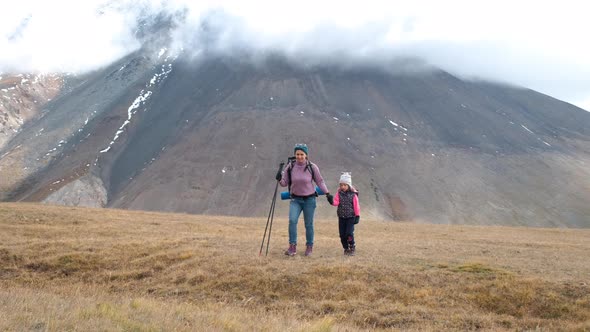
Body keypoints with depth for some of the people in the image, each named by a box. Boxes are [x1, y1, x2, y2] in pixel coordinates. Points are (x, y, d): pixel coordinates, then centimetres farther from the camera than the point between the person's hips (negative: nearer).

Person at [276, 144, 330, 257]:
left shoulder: (312, 167, -10)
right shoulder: (290, 166, -7)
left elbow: (320, 181, 2)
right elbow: (284, 183, -2)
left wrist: (327, 193, -2)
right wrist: (279, 179, -22)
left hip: (309, 199, -1)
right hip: (295, 199, 1)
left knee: (309, 224, 5)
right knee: (292, 220, -19)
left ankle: (309, 247, 22)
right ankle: (292, 247, -15)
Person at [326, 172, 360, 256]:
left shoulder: (353, 195, -5)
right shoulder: (339, 193, 2)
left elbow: (356, 206, -3)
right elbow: (336, 202, -9)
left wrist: (357, 216, -5)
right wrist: (331, 200, -30)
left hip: (350, 217, -4)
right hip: (341, 217, 4)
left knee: (349, 233, -12)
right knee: (342, 234, 5)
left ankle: (352, 248, 4)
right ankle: (346, 248, 20)